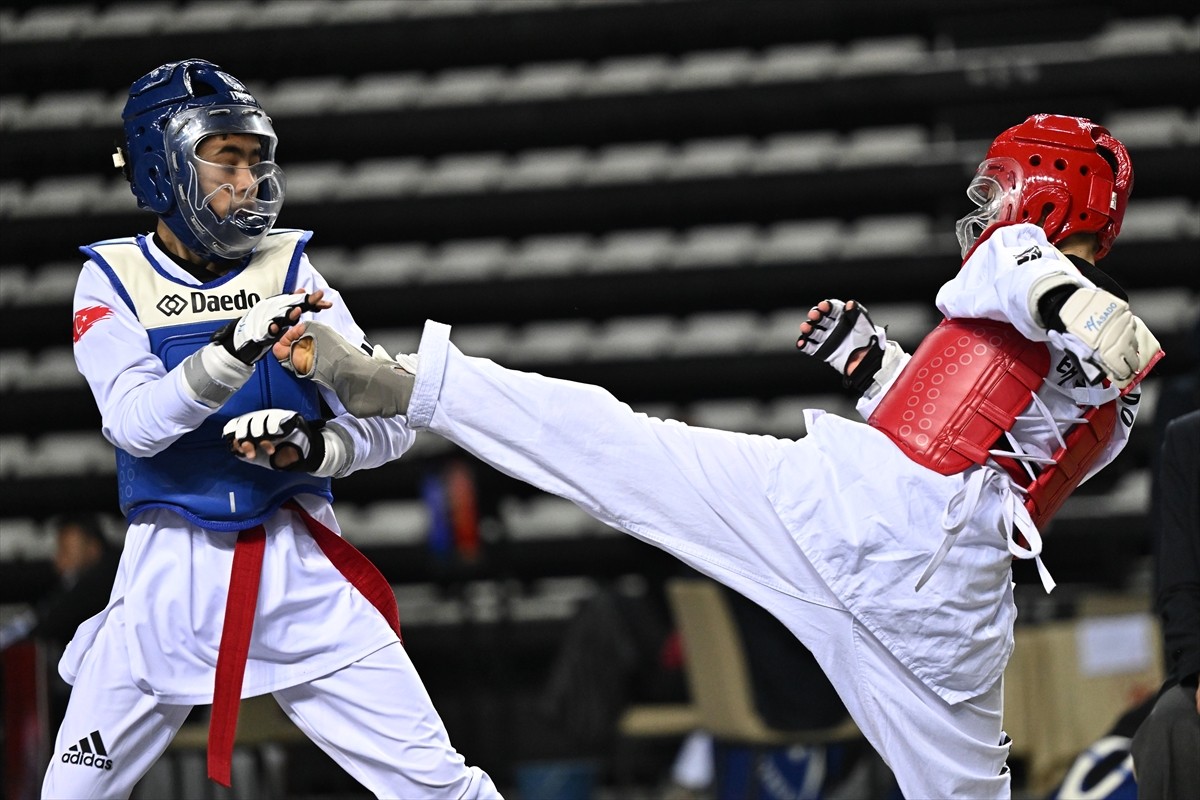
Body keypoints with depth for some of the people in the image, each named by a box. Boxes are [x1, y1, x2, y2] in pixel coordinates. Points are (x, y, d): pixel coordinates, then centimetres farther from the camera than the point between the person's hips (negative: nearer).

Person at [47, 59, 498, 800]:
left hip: (299, 568, 1)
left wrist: (319, 450, -20)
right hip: (171, 572, -1)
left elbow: (392, 422, 1)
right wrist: (235, 347, -30)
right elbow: (136, 421, -15)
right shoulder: (112, 280, 1)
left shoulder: (289, 271, 4)